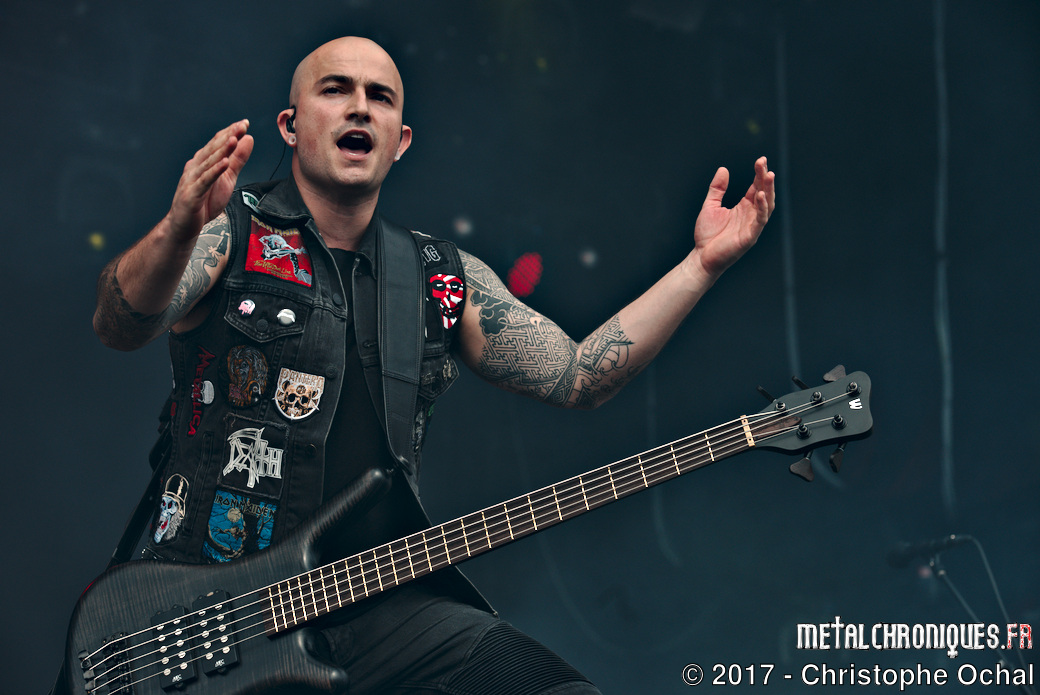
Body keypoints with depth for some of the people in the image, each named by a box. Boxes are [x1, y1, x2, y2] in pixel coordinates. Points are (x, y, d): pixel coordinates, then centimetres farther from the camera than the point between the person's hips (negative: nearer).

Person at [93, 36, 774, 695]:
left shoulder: (447, 279, 13)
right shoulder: (230, 231, 1)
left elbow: (577, 375, 10)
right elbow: (120, 326, -18)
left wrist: (702, 264, 3)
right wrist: (178, 232, -40)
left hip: (378, 600, 3)